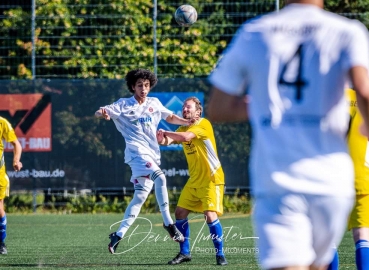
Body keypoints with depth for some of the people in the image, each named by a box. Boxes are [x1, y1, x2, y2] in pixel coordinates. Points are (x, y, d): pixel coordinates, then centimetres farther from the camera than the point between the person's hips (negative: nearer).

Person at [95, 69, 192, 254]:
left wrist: (188, 122, 8)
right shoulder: (123, 105, 0)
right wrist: (102, 113, -32)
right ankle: (168, 223, -24)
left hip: (152, 154, 6)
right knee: (160, 177, -28)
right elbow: (99, 113, -7)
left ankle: (119, 234, 11)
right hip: (137, 151, -6)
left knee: (140, 196, 5)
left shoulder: (154, 104, 12)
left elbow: (170, 117, 26)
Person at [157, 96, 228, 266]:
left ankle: (220, 254, -8)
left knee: (210, 215, -18)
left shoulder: (204, 124, -13)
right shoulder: (183, 129, 10)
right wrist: (162, 139, -30)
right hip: (194, 181, 8)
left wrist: (165, 133, -19)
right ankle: (184, 253, 17)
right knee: (180, 213, 5)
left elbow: (186, 136, -30)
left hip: (211, 179, -8)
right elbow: (168, 141, -7)